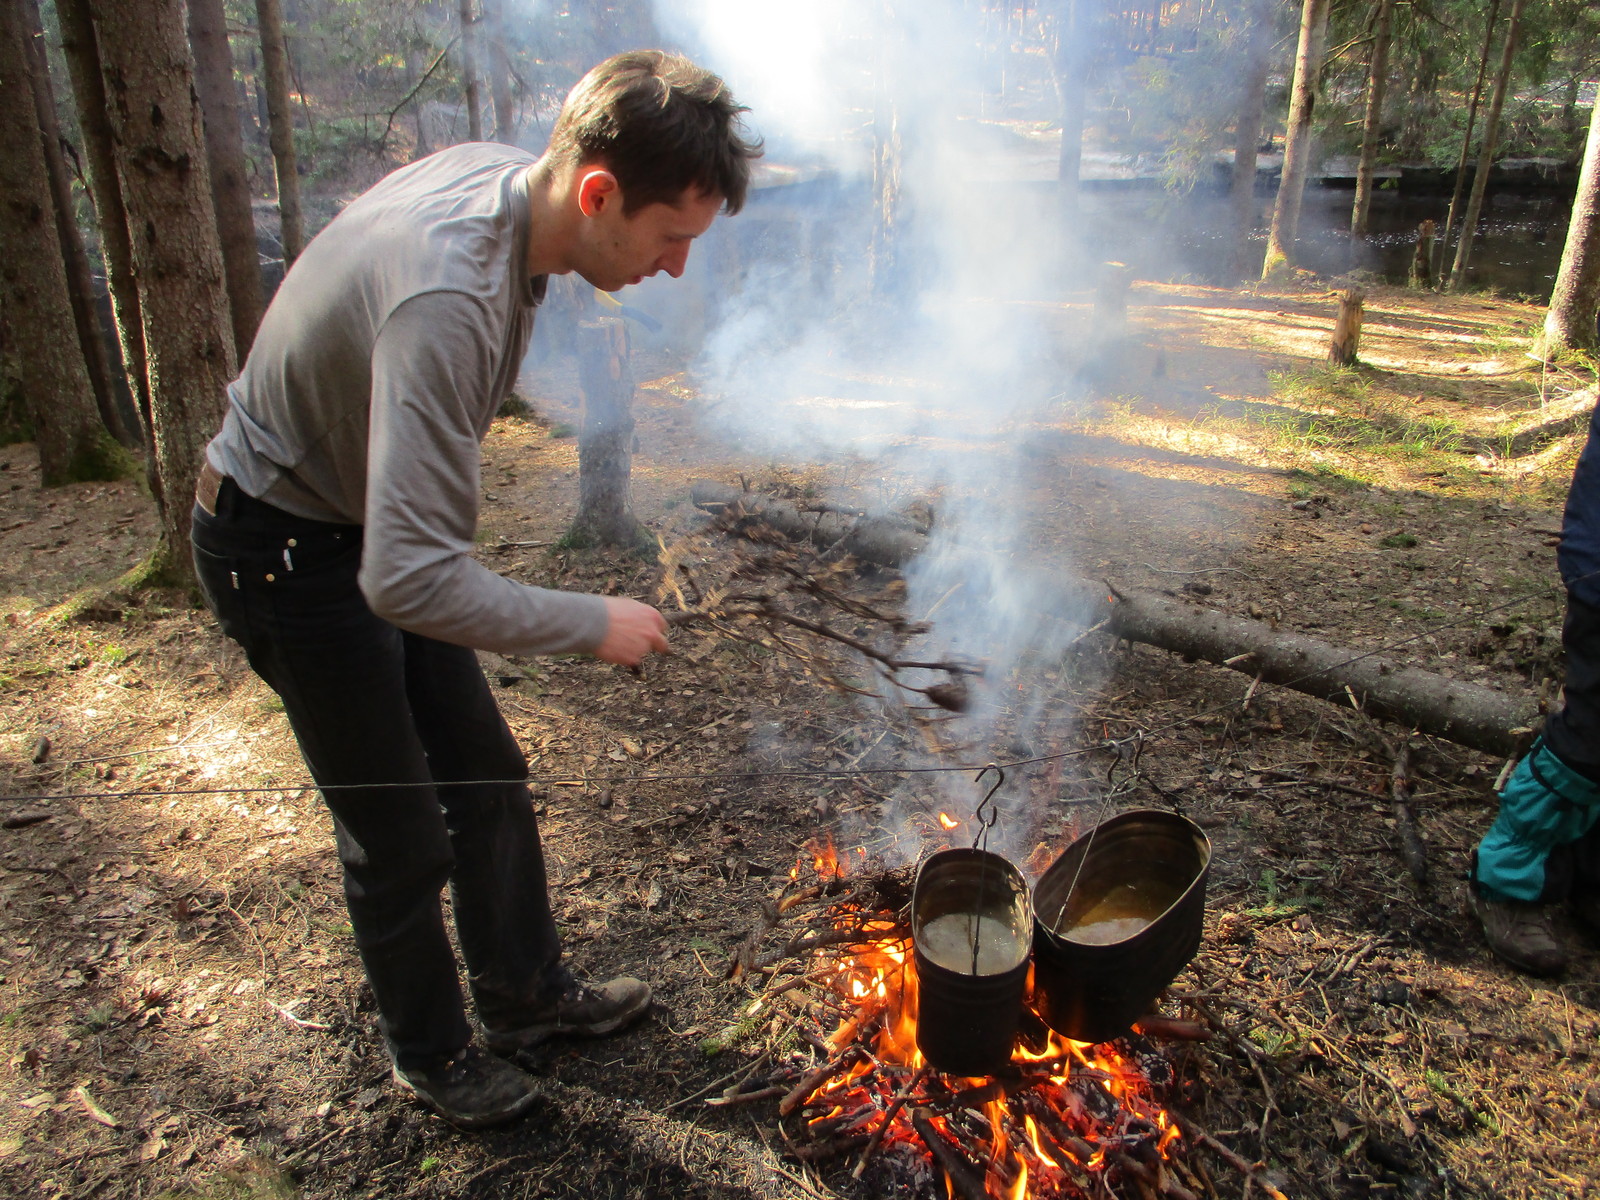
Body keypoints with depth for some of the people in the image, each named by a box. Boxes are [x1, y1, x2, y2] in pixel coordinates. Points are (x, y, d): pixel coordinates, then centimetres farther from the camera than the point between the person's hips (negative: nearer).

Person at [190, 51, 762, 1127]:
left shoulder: (500, 175, -9)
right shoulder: (445, 298, -38)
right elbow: (411, 582, -41)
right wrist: (593, 624, -27)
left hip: (372, 523, 9)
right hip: (286, 548, -8)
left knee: (487, 772, 15)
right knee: (399, 832, 4)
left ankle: (529, 994, 36)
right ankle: (433, 1055, 31)